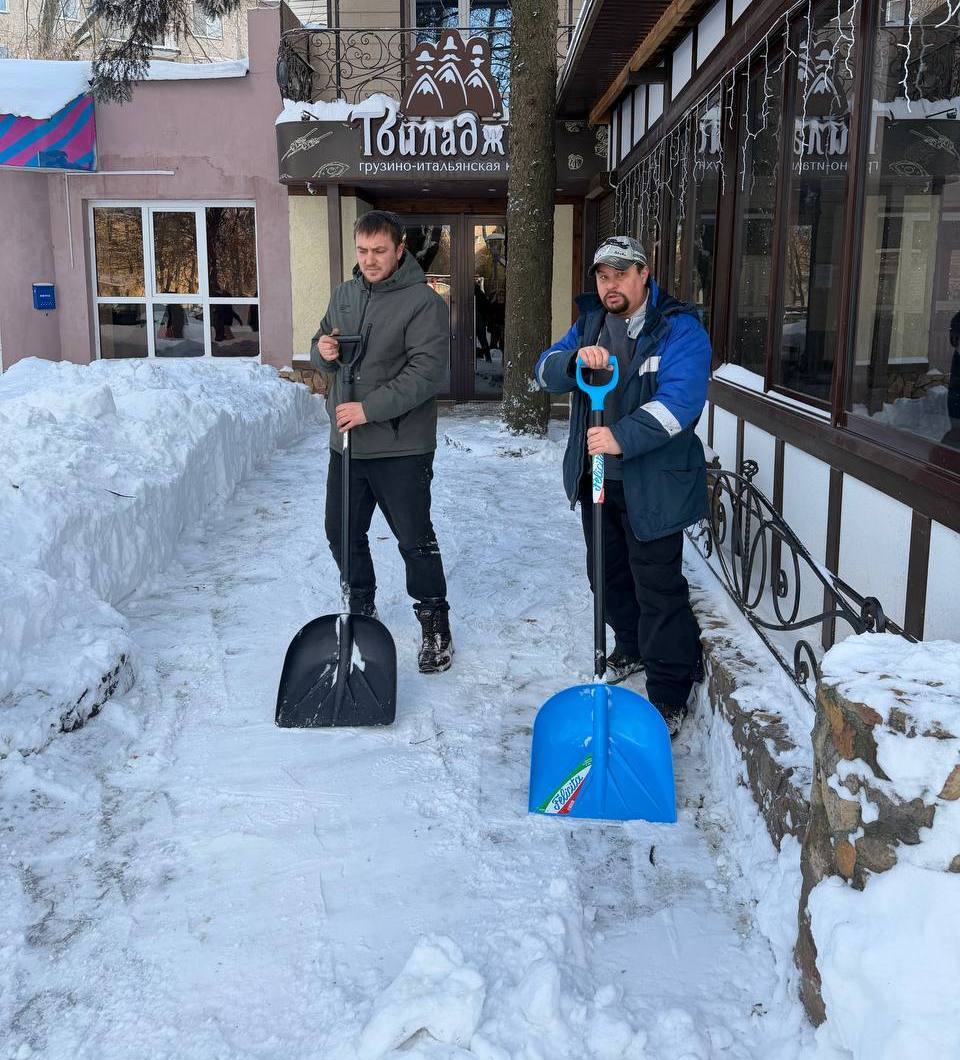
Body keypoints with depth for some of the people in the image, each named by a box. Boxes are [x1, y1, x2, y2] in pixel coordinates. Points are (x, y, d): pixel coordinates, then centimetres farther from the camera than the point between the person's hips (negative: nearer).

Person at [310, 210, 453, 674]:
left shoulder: (424, 302, -11)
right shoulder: (344, 294, 11)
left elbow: (425, 374, -20)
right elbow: (322, 351, 19)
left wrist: (369, 408, -25)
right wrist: (322, 352, -6)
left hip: (401, 448, -7)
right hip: (346, 443, 7)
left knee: (415, 540, 1)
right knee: (342, 533, 16)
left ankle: (435, 625, 18)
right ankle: (361, 611, 37)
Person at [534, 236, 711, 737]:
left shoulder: (680, 329, -13)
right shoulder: (589, 324, 9)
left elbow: (680, 400, -26)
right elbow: (546, 372, -1)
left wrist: (623, 438, -37)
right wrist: (575, 360, -24)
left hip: (653, 484, -7)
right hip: (596, 477, 7)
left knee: (658, 587, -4)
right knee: (607, 573, 21)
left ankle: (670, 695, 8)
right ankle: (631, 648, 45)